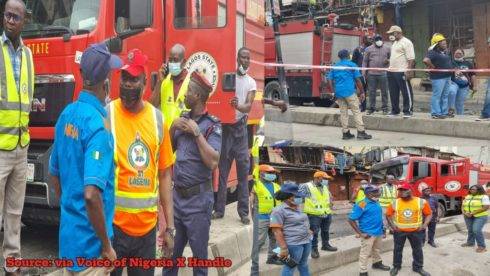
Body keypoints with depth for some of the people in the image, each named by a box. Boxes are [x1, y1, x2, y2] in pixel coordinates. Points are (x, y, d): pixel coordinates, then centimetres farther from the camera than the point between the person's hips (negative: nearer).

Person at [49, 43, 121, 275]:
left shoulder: (67, 114, 3)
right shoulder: (98, 124, -21)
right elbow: (91, 194, -29)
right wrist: (106, 245, -19)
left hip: (67, 233, 8)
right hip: (89, 242, -8)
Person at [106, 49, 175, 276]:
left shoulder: (158, 119, 5)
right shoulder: (106, 115, -7)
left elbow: (164, 175, 10)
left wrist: (170, 227, 9)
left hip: (148, 225, 4)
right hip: (114, 223, -4)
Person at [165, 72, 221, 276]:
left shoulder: (212, 125, -11)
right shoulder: (183, 118, 8)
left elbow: (213, 162, -22)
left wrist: (196, 133, -19)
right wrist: (173, 127, -2)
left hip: (198, 199, -6)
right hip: (177, 195, 6)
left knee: (199, 255, 7)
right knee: (171, 252, 16)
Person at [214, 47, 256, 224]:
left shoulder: (251, 82, 7)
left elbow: (249, 105, -7)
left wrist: (239, 106, -29)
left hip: (241, 128, 2)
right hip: (226, 126, -1)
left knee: (243, 170, 1)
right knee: (222, 169, 3)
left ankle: (243, 211, 8)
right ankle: (219, 209, 11)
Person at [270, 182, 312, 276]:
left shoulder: (297, 207, 11)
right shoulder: (279, 210, -16)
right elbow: (277, 231, -20)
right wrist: (284, 248, -23)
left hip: (307, 241, 8)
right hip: (293, 243, -8)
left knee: (303, 264, 20)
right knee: (290, 266, 0)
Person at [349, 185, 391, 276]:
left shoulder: (376, 203, 5)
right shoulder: (362, 204, -19)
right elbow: (351, 220, -19)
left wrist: (382, 229, 17)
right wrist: (360, 233, -19)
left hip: (378, 232, 8)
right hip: (368, 234, -8)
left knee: (377, 250, 26)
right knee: (365, 253, 1)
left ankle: (377, 263, 47)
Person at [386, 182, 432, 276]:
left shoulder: (421, 202, -7)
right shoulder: (395, 203, -4)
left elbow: (429, 214, 1)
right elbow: (388, 214, 6)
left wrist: (425, 224, -10)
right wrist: (392, 225, -5)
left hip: (416, 230, 0)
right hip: (399, 231, 0)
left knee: (417, 249, 11)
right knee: (398, 249, 12)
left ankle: (418, 267, 27)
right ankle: (396, 266, 28)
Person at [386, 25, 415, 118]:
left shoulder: (406, 42, -10)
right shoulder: (394, 43, 19)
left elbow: (411, 58, -16)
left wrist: (409, 71, -22)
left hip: (402, 72, -9)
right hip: (392, 72, 9)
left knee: (406, 93, -2)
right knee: (393, 93, 13)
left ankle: (408, 111, 3)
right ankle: (395, 110, 22)